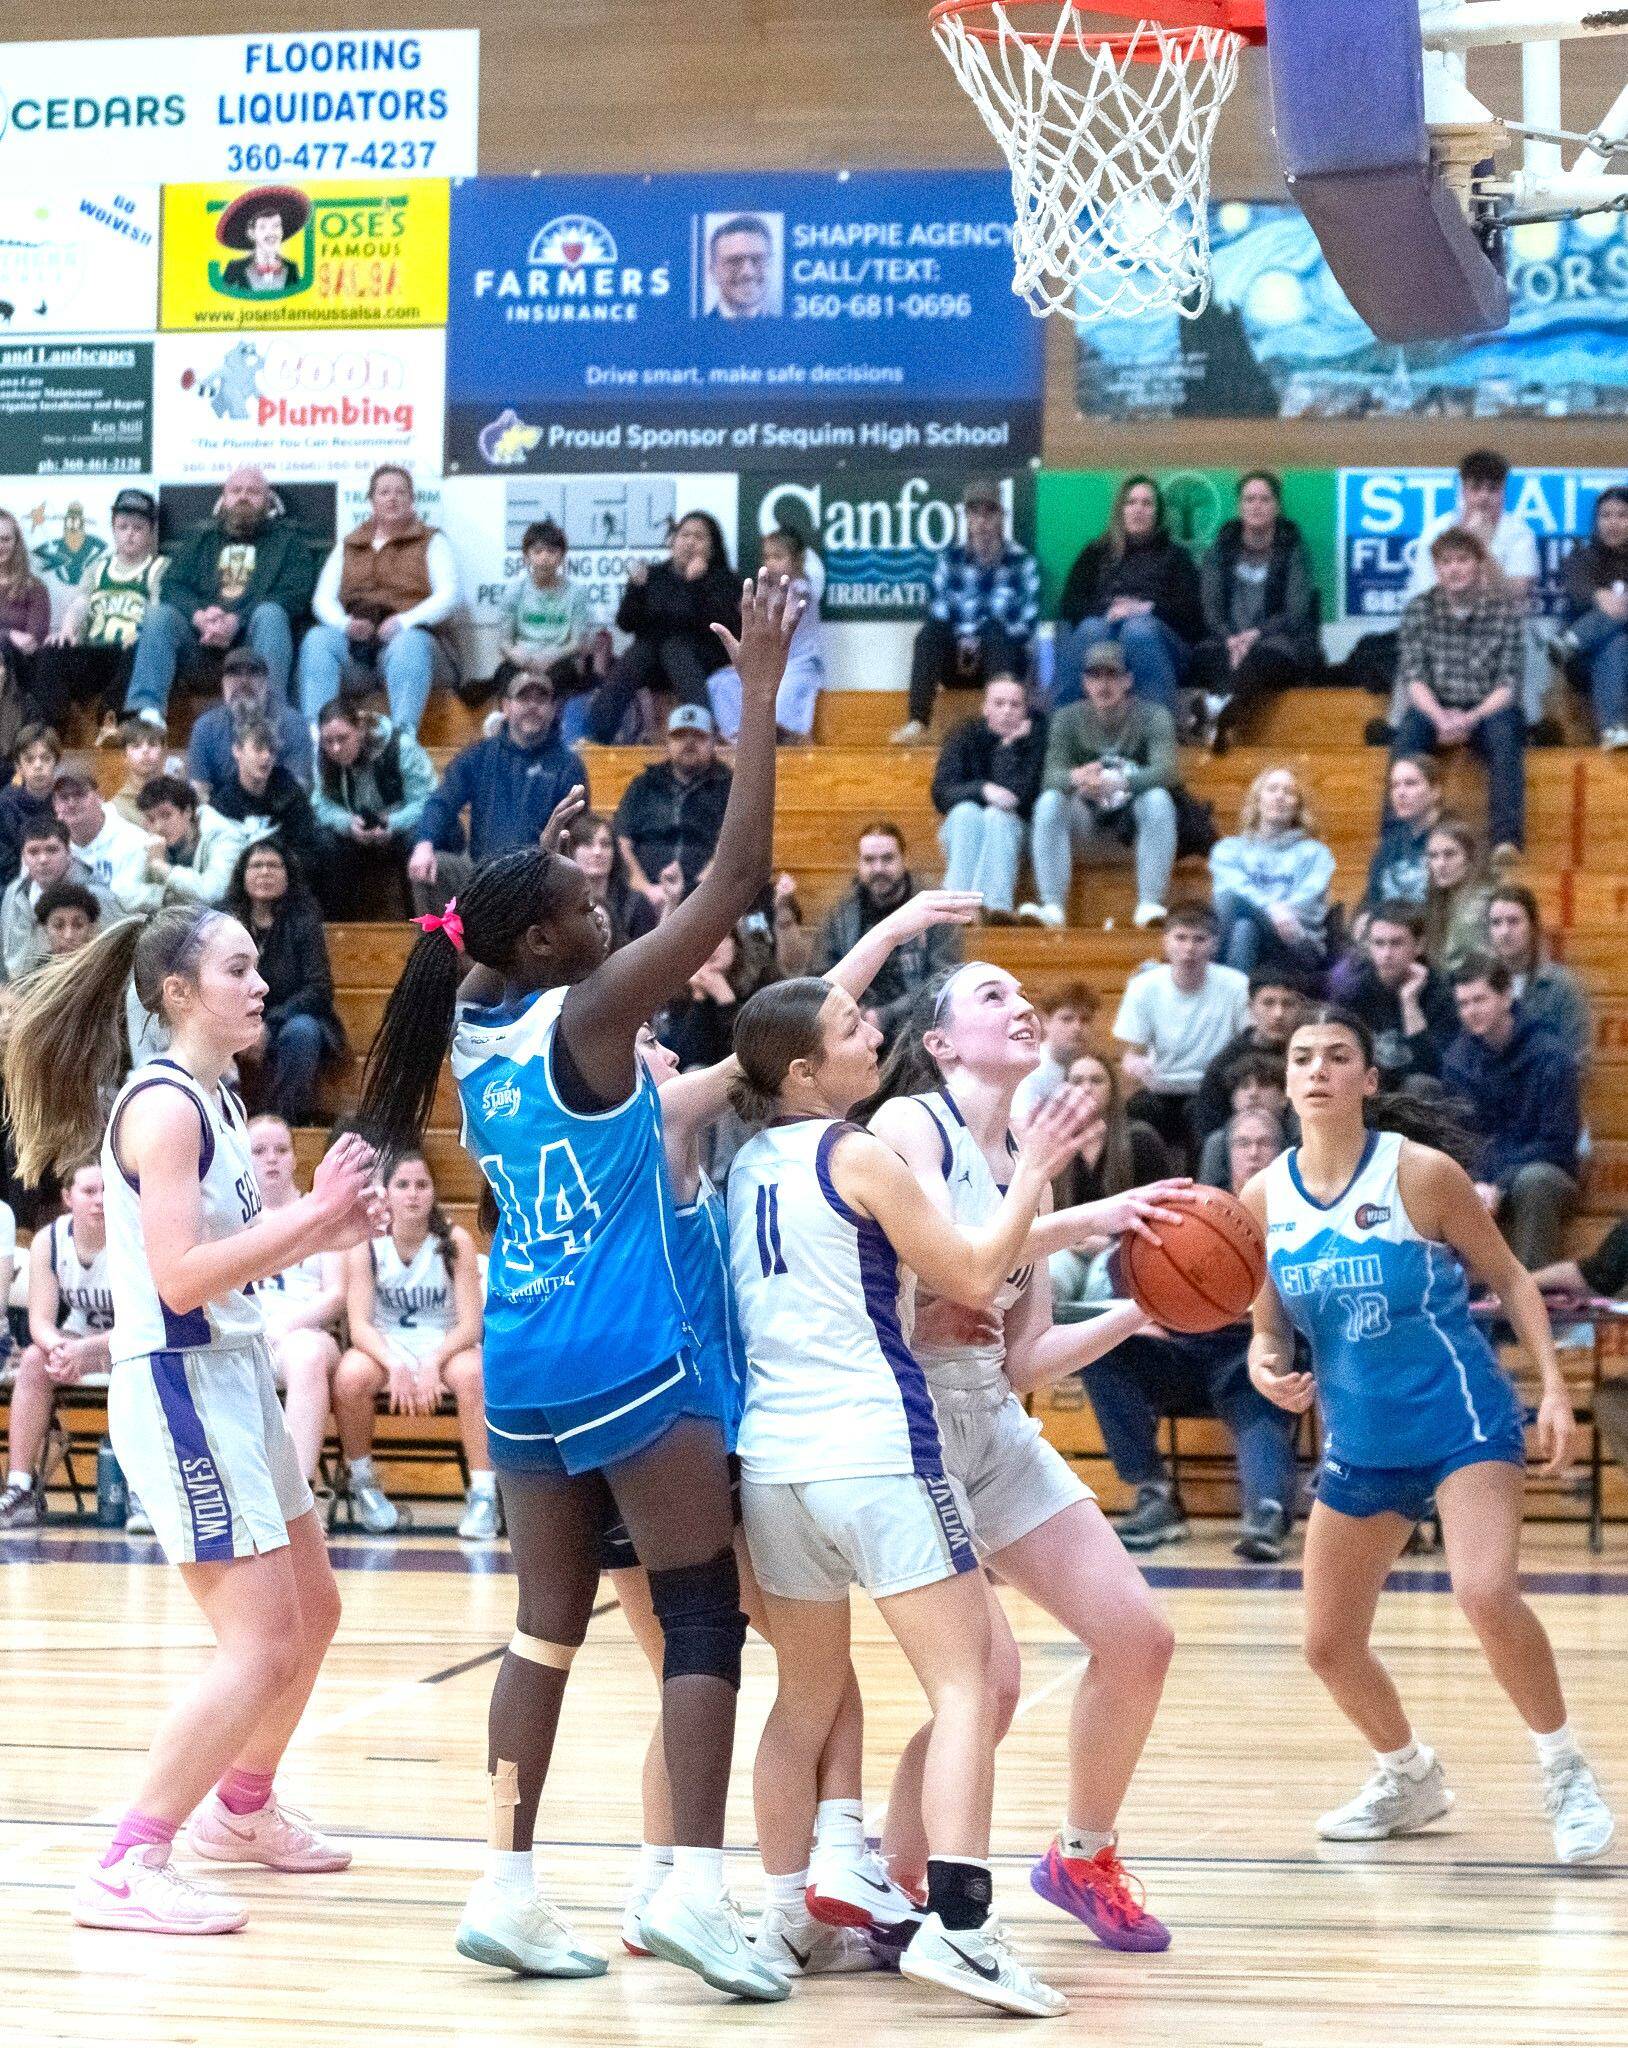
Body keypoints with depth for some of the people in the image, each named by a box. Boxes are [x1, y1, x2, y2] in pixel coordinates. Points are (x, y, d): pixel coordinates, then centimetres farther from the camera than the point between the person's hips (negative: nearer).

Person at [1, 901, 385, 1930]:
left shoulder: (217, 1100, 12)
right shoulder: (163, 1106, -17)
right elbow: (179, 1276, -25)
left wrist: (322, 1227, 4)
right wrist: (309, 1216, -24)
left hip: (235, 1377, 10)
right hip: (178, 1386, -10)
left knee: (313, 1612, 21)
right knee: (262, 1644, -13)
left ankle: (242, 1809, 41)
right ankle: (127, 1871, -10)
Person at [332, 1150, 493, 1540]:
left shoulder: (455, 1241, -9)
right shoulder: (367, 1244, -8)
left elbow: (470, 1324, -12)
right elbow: (359, 1324, -14)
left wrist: (433, 1365, -29)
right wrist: (395, 1366, -33)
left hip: (445, 1345, 0)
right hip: (385, 1346, 1)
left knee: (471, 1373, -35)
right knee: (351, 1375, -33)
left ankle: (483, 1493, -27)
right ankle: (360, 1480, -9)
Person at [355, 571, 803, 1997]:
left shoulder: (474, 1024, 5)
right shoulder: (588, 1015, -13)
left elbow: (487, 945, 32)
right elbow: (733, 886, -18)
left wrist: (539, 857, 34)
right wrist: (759, 698, -17)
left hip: (520, 1366, 7)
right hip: (626, 1363, -7)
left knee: (549, 1626, 11)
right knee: (704, 1619, -2)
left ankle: (508, 1890, 8)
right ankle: (693, 1885, -11)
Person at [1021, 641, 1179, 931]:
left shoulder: (1154, 717, -6)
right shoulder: (1068, 719, 0)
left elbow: (1165, 771, -23)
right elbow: (1052, 774, -14)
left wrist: (1118, 783, -42)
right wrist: (1075, 777, -40)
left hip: (1132, 822, -2)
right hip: (1087, 824, 2)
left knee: (1158, 798, -32)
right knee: (1049, 801, -26)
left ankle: (1149, 905, -34)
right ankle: (1052, 906, -33)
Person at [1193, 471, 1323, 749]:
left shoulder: (1293, 551, 9)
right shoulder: (1220, 550, 16)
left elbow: (1296, 614, -3)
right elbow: (1210, 608, 5)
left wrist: (1256, 635, -20)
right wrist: (1230, 640, -16)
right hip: (1229, 640, 2)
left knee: (1262, 656, -39)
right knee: (1206, 654, -35)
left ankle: (1222, 716, -64)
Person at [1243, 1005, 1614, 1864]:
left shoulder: (1422, 1172, -11)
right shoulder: (1263, 1198, 0)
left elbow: (1509, 1279, -2)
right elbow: (1271, 1328, 10)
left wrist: (1553, 1387, -11)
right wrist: (1267, 1366, -13)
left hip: (1460, 1421, -5)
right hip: (1359, 1444, 5)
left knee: (1486, 1592, -27)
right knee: (1329, 1646, 8)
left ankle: (1565, 1771, -5)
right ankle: (1409, 1778, 36)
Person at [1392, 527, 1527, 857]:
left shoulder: (1506, 609, 1)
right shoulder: (1420, 608, 4)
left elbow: (1508, 684, -5)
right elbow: (1412, 677, -4)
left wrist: (1470, 719, -22)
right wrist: (1440, 718, -22)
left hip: (1488, 710, -1)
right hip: (1435, 708, 1)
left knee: (1504, 734, -33)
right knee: (1409, 732, -31)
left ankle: (1507, 840, -41)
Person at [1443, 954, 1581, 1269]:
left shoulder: (1550, 1057, -11)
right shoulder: (1457, 1056, 2)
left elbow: (1559, 1145, -13)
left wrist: (1499, 1186, -23)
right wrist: (1477, 1182, -18)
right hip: (1481, 1177, 4)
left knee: (1533, 1180, -39)